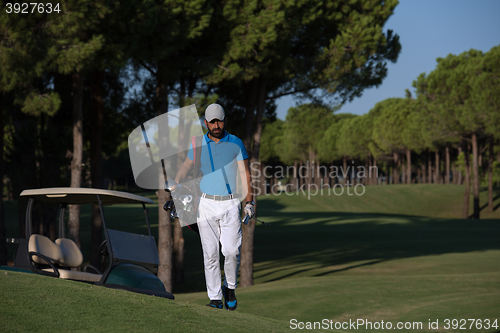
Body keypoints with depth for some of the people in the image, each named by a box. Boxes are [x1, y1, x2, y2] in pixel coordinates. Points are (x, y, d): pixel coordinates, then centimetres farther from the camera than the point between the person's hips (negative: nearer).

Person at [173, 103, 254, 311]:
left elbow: (245, 173, 2)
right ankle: (215, 299, 3)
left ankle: (230, 287, 13)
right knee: (210, 254, -2)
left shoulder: (236, 143, 2)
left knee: (232, 250, -12)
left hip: (231, 204, -1)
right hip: (206, 204, 1)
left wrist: (249, 201, -7)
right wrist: (173, 192, 5)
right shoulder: (198, 144, 4)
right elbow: (185, 167, 16)